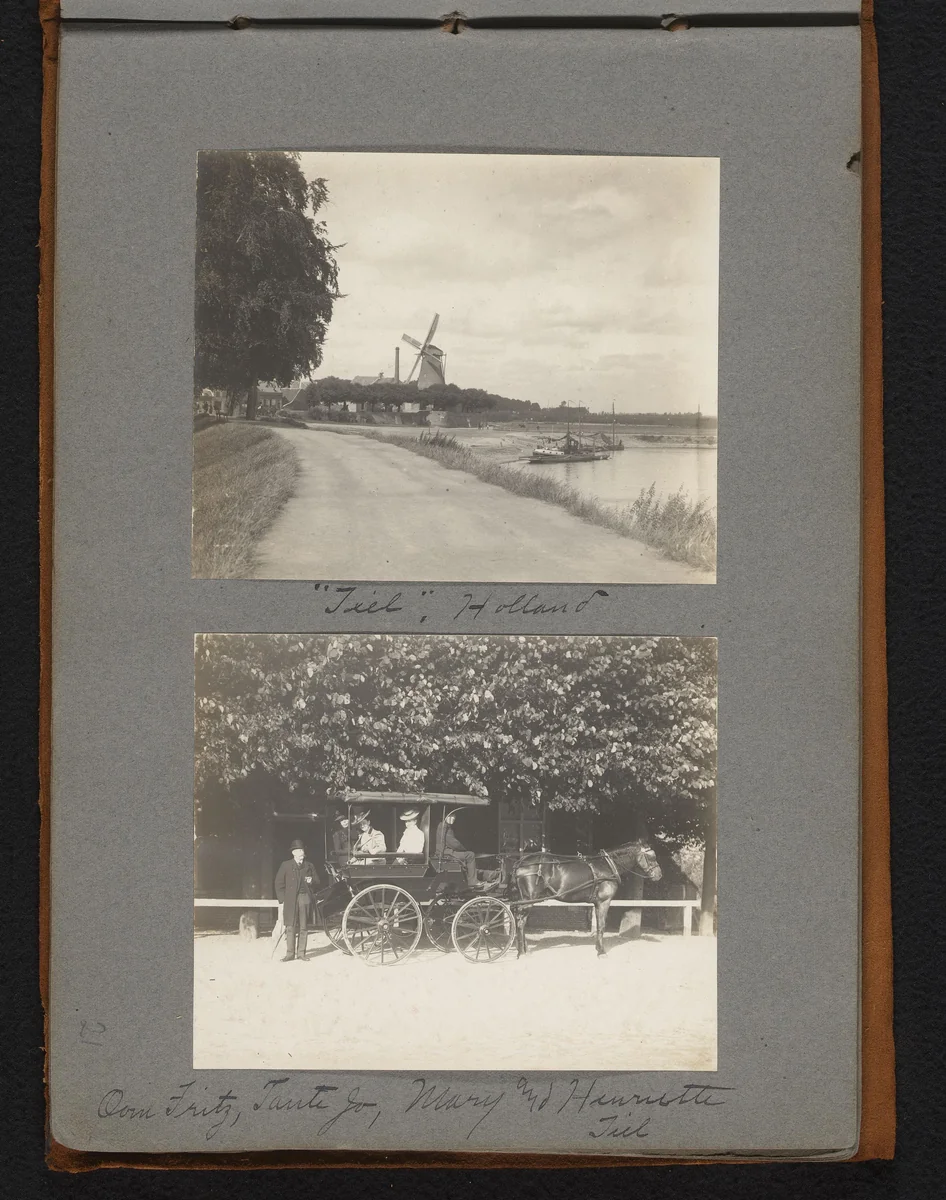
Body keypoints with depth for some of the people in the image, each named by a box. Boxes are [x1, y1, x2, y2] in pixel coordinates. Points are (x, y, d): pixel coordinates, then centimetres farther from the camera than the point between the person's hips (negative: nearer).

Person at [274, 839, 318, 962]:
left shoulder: (309, 866, 12)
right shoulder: (286, 865, 5)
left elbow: (316, 879, 18)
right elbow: (279, 883, 4)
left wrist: (312, 881, -5)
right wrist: (282, 899, -2)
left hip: (305, 898, 2)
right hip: (290, 900, -2)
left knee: (303, 927, 2)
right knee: (290, 927, -3)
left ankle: (301, 953, 8)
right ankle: (290, 953, 2)